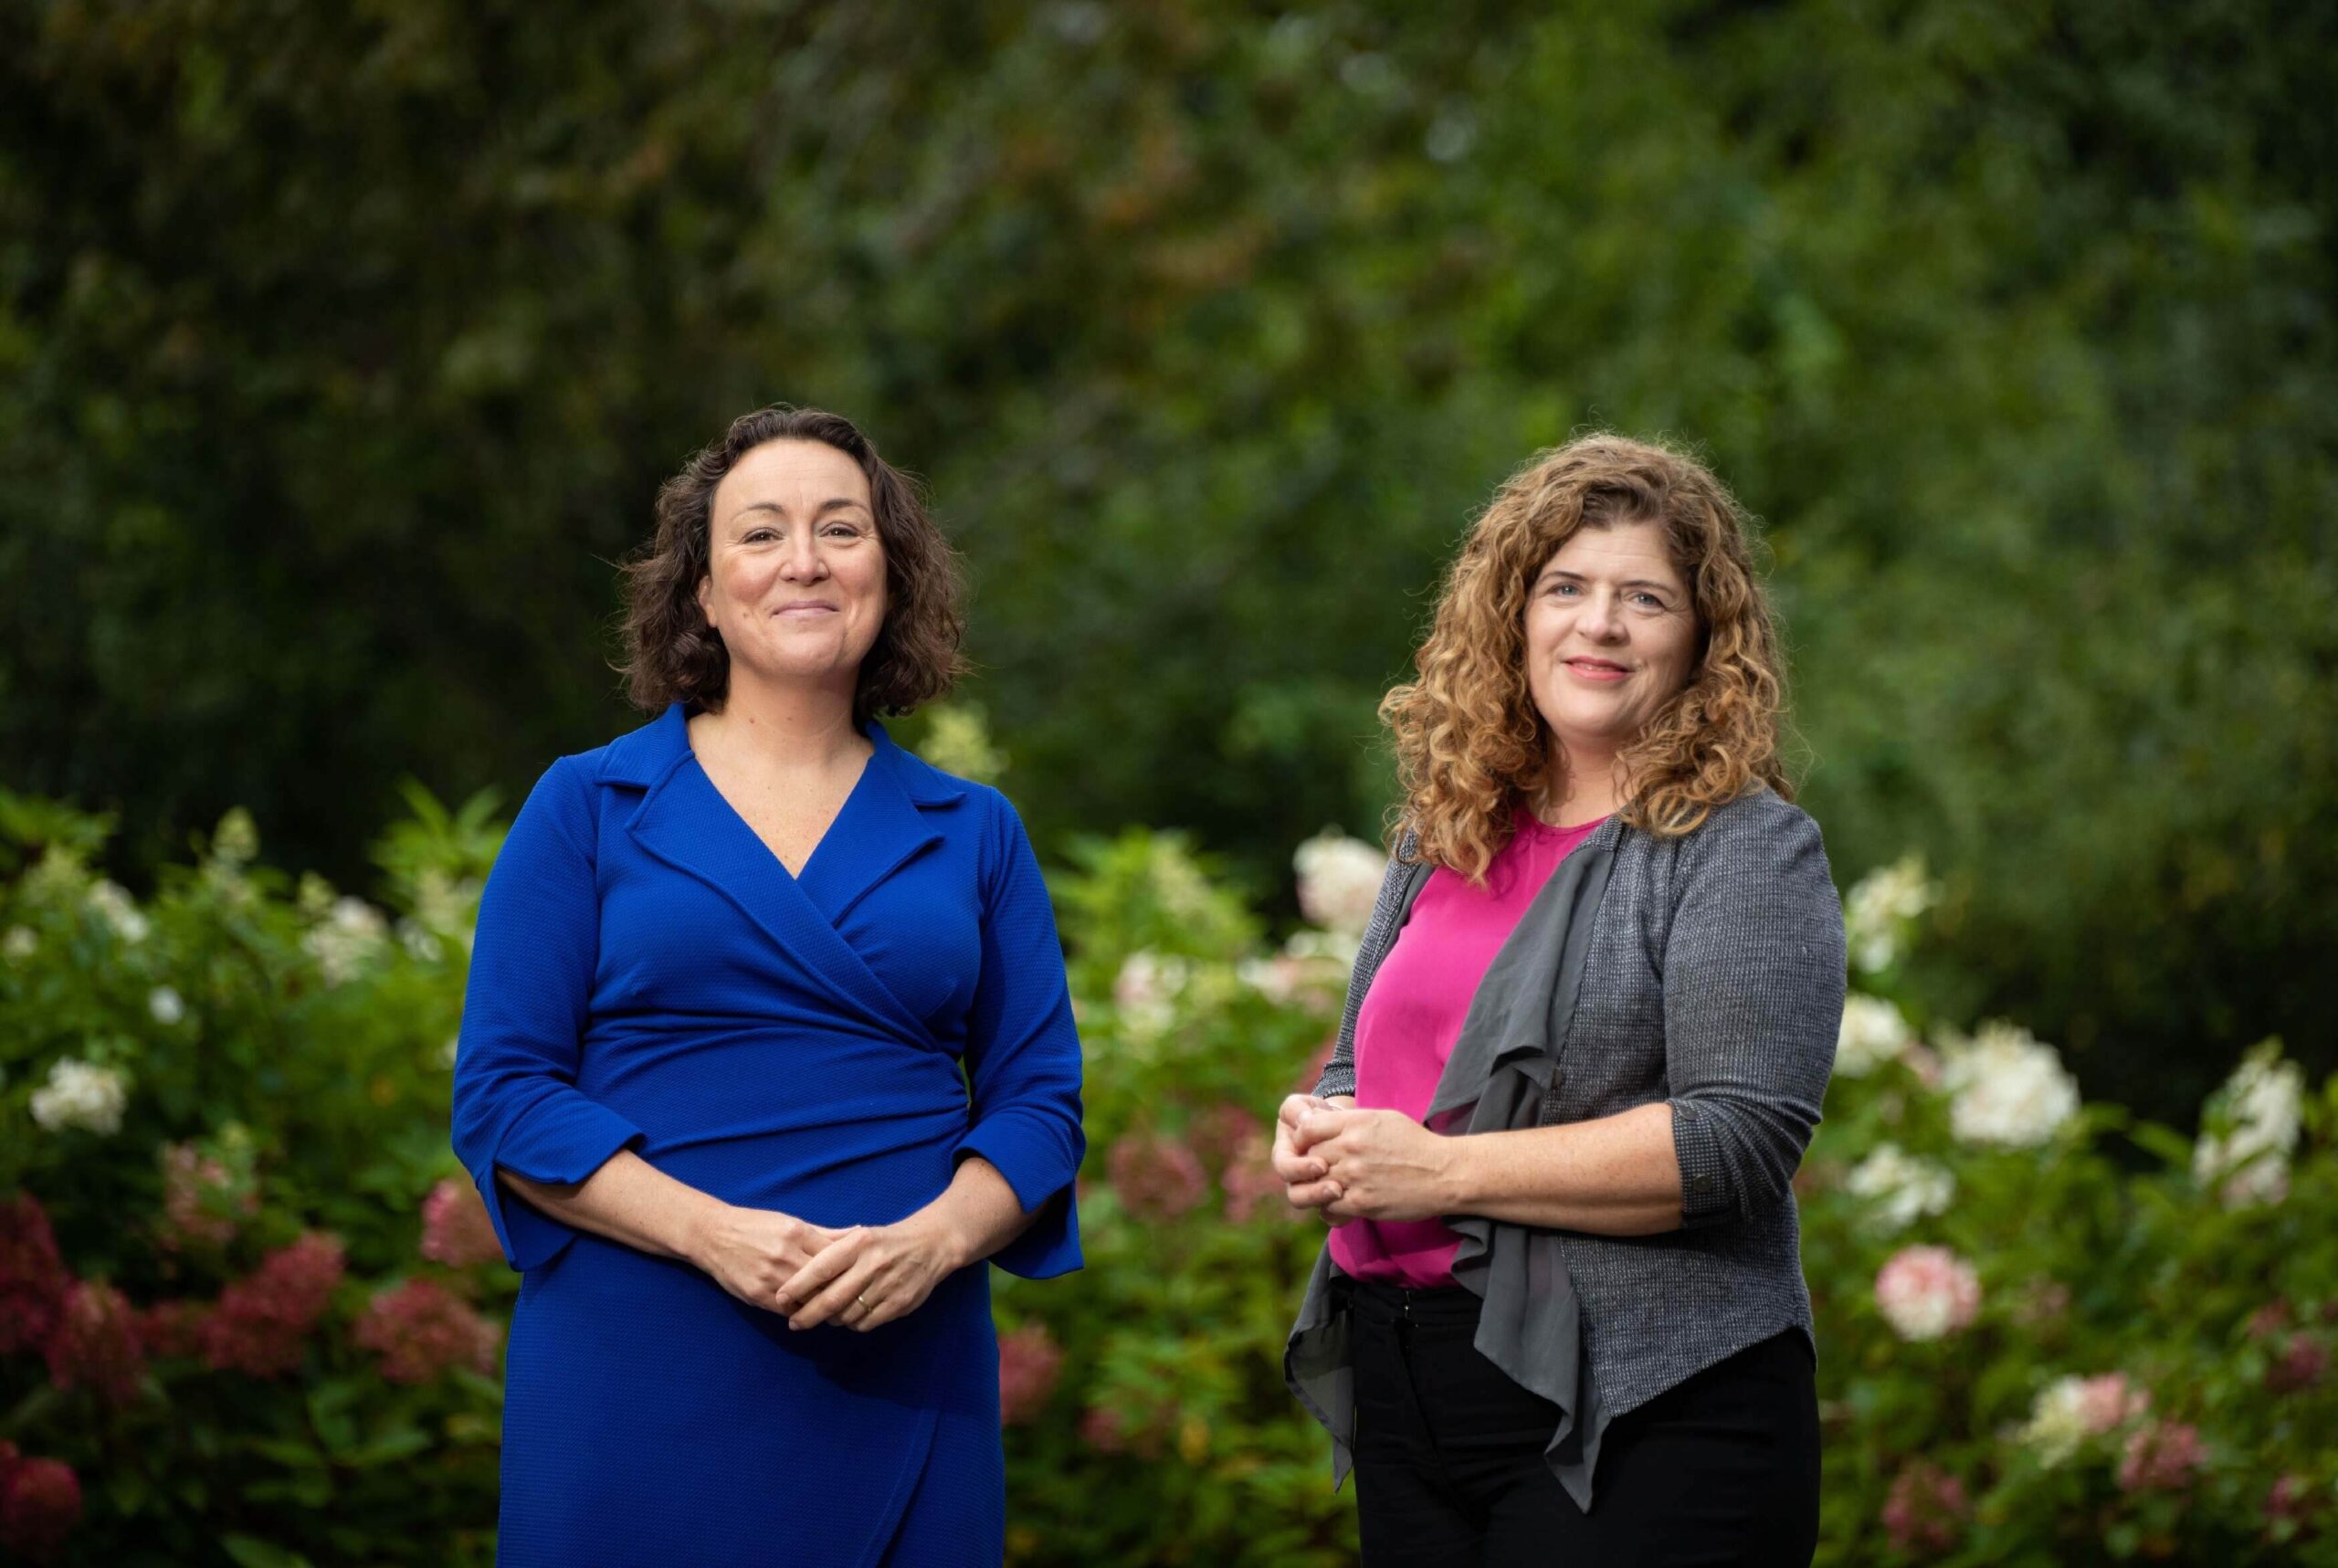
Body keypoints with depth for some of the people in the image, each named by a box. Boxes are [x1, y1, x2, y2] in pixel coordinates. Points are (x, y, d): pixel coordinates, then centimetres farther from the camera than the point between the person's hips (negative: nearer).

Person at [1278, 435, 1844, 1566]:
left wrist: (1446, 1172, -19)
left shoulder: (1746, 852, -6)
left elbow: (1743, 1137, -17)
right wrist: (1318, 1135, 0)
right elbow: (1364, 1060, 26)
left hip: (1637, 1429, -7)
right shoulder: (1443, 839, 15)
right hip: (1408, 1405, 7)